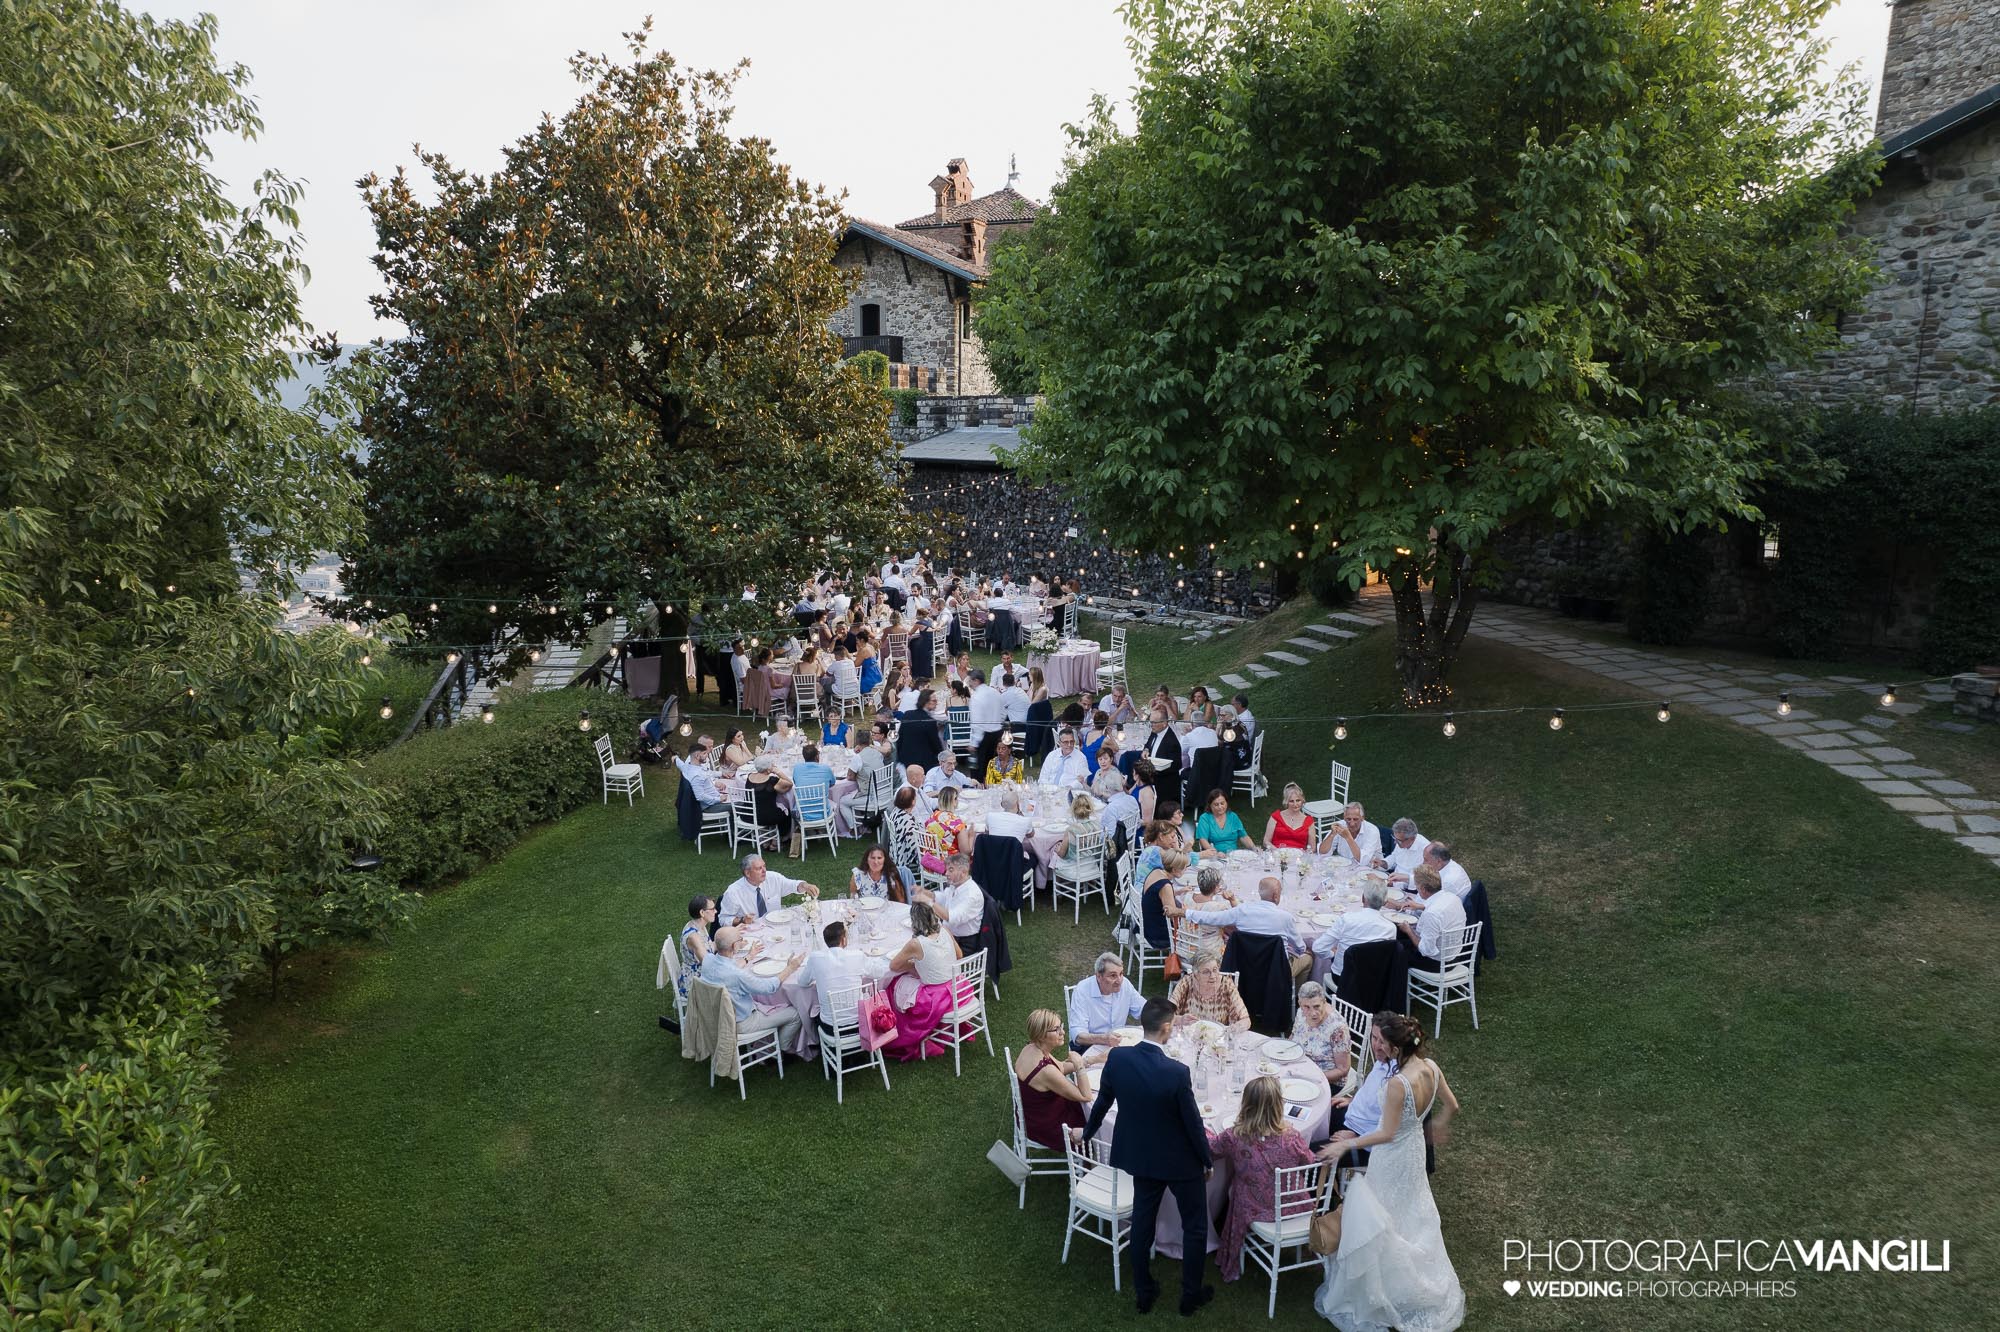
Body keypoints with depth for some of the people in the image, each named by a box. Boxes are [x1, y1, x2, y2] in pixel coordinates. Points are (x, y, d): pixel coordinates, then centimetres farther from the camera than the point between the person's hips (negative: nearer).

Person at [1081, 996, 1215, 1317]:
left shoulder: (1117, 1057, -17)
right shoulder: (1177, 1072, -30)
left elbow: (1102, 1102, -1)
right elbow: (1193, 1123, -18)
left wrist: (1087, 1132, 19)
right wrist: (1208, 1160, 0)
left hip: (1139, 1155, 5)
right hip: (1179, 1159, -4)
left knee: (1142, 1221, 21)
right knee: (1195, 1226, 18)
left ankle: (1144, 1293, 35)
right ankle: (1191, 1294, 33)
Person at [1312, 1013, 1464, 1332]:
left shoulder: (1397, 1083, -37)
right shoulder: (1430, 1066, -15)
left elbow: (1388, 1133, -26)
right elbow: (1451, 1105, 2)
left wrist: (1349, 1144, -17)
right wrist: (1437, 1128, 21)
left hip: (1392, 1158, -8)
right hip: (1415, 1149, 8)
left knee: (1380, 1224, 14)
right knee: (1411, 1215, 29)